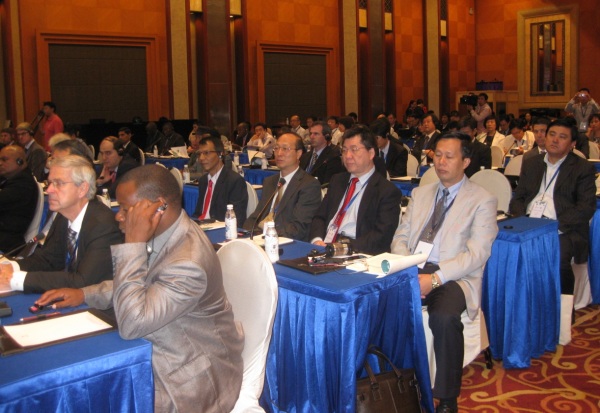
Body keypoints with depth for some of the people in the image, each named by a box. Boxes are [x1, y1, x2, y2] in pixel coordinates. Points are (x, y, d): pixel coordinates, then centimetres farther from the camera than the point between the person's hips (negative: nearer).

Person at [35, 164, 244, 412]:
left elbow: (131, 325, -29)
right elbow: (140, 284, 15)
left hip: (189, 377, -8)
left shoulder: (188, 263, -31)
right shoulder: (165, 234, -2)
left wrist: (133, 244, -31)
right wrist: (84, 294, 1)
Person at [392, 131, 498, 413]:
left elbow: (477, 254, -9)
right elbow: (401, 236, 14)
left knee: (443, 317, -35)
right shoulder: (420, 193, 19)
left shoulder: (482, 200, 2)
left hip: (454, 277, -4)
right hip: (412, 270, 4)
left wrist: (435, 278, -21)